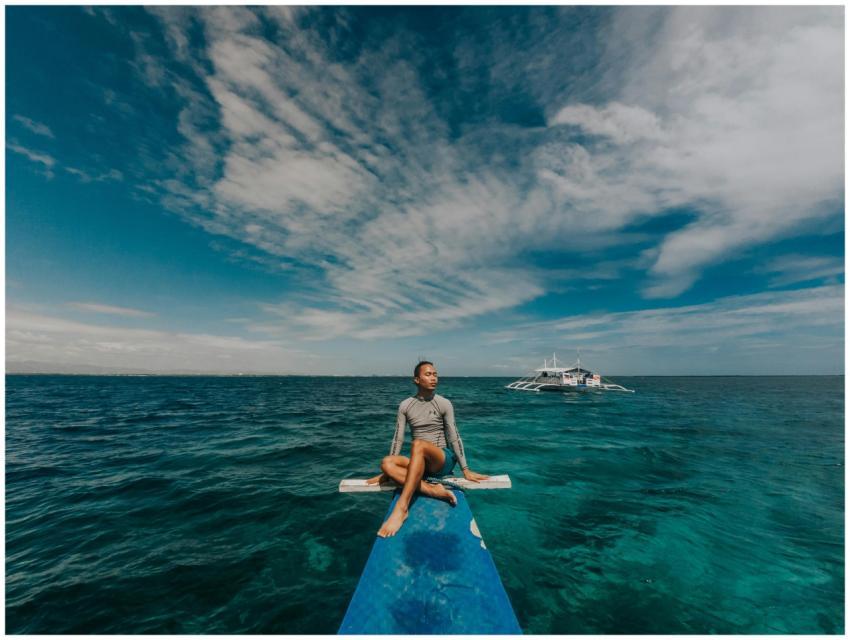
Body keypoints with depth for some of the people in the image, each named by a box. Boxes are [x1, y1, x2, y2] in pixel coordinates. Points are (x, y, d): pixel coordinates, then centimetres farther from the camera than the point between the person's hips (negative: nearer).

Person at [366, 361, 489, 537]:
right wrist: (388, 470, -3)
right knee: (386, 463, -24)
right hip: (420, 462, 4)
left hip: (444, 461, -3)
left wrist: (466, 470, -7)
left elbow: (454, 438, -5)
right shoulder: (405, 405, 2)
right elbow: (398, 438, 2)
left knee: (418, 444, -35)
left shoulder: (444, 404, -5)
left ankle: (401, 508, -40)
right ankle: (432, 490, -32)